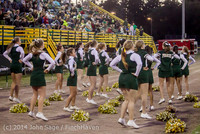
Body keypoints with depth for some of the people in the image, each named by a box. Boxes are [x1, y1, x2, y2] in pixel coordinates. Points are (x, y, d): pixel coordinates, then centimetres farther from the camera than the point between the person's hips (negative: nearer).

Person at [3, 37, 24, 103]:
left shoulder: (11, 48, 11)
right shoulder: (19, 47, -10)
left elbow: (4, 54, 18)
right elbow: (22, 53, -30)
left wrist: (10, 59, 13)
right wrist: (21, 59, -15)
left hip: (12, 65, 7)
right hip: (18, 65, -7)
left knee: (13, 82, 17)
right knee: (18, 82, -2)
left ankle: (11, 96, 16)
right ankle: (16, 97, -2)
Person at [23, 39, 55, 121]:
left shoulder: (32, 54, 6)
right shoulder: (43, 54, -11)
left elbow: (24, 60, 21)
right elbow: (52, 63, -19)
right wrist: (48, 69, -6)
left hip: (33, 75, 6)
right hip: (40, 75, -6)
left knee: (35, 94, 18)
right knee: (42, 95, -1)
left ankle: (31, 111, 19)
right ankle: (40, 113, -9)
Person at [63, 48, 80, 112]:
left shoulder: (71, 59, 11)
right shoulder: (71, 59, -19)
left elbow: (67, 66, 28)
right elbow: (71, 67, -38)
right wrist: (72, 73, -23)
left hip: (74, 78, 10)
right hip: (72, 78, -10)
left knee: (75, 93, 18)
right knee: (72, 94, -6)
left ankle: (73, 105, 27)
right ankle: (66, 107, -1)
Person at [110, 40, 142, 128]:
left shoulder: (121, 56, 10)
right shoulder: (135, 55, -8)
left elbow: (112, 64, 11)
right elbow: (139, 64, -26)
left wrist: (120, 70, 9)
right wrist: (136, 73, -14)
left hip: (122, 78, 6)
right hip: (131, 78, -6)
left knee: (127, 99, 17)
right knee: (132, 100, 0)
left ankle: (121, 118, 12)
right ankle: (131, 121, -1)